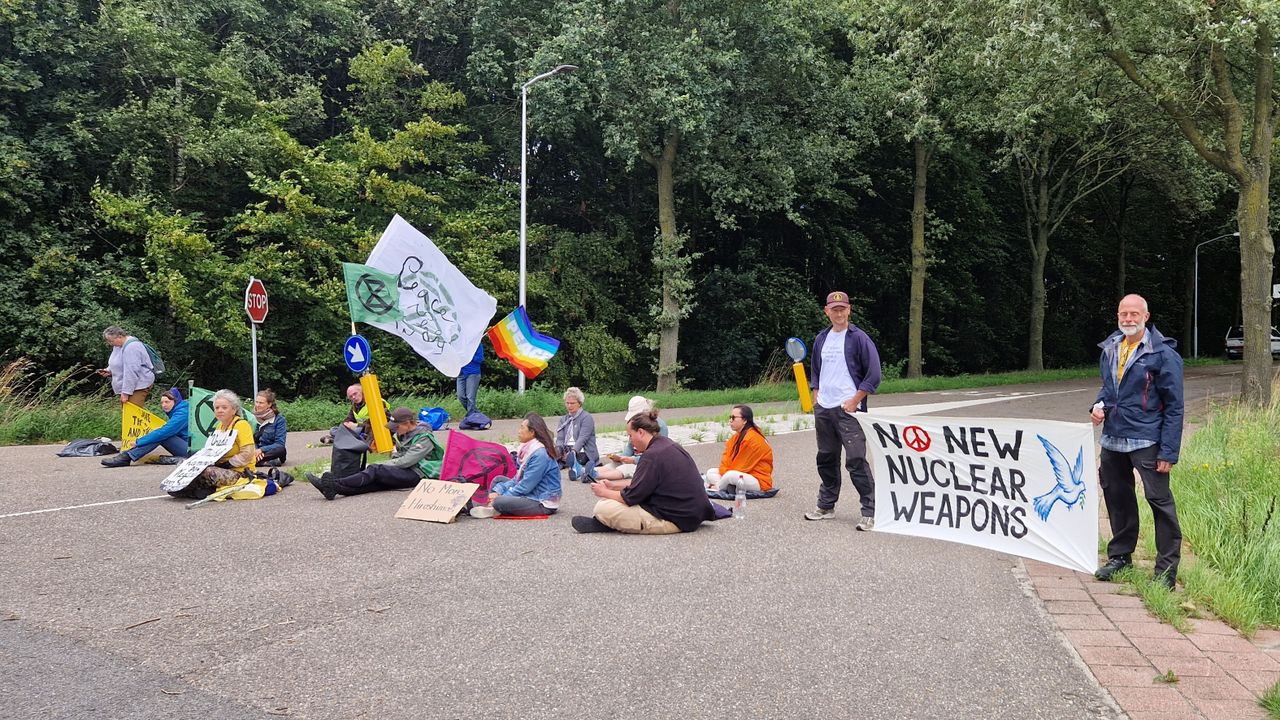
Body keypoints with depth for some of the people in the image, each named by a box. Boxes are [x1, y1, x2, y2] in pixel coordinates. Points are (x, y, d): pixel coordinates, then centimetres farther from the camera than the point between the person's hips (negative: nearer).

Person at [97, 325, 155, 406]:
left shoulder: (131, 347, -21)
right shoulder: (118, 346, 12)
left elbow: (131, 372, -24)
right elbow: (118, 365, 26)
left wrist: (126, 392, -24)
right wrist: (108, 371, 4)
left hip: (138, 387, -10)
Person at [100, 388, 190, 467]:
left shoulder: (182, 413, -17)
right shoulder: (175, 412, 16)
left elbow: (164, 432, -21)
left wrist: (139, 441, -16)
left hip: (190, 449, -9)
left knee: (160, 436, -20)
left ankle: (126, 458, -21)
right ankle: (126, 456, -10)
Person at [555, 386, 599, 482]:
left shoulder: (586, 417, 2)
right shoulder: (563, 419, 22)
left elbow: (582, 439, -11)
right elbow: (560, 439, 9)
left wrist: (573, 452, -29)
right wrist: (558, 450, -15)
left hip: (581, 452, -5)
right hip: (566, 451, 5)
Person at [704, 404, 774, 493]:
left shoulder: (752, 439, -20)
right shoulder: (736, 437, 8)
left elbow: (743, 466, -19)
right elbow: (727, 459, 3)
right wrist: (724, 474, -14)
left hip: (759, 482, -10)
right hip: (744, 475, 10)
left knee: (731, 475, -35)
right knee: (711, 472, 6)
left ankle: (717, 488, -4)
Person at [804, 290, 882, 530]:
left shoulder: (858, 338, -6)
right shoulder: (821, 339, 12)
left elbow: (874, 373, -8)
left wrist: (855, 400, -12)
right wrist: (816, 397, 12)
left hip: (848, 409, -6)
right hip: (823, 409, 6)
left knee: (856, 461, -10)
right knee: (826, 459, 14)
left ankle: (870, 512, -5)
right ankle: (826, 506, 26)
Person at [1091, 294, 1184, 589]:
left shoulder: (1163, 354, -10)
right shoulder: (1109, 349, 9)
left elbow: (1174, 407, -10)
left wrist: (1169, 452, -14)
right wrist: (1099, 405, 2)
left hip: (1147, 442, -6)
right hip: (1112, 439, 6)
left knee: (1159, 501, -4)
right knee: (1117, 497, 16)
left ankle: (1167, 570, 6)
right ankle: (1120, 556, 31)